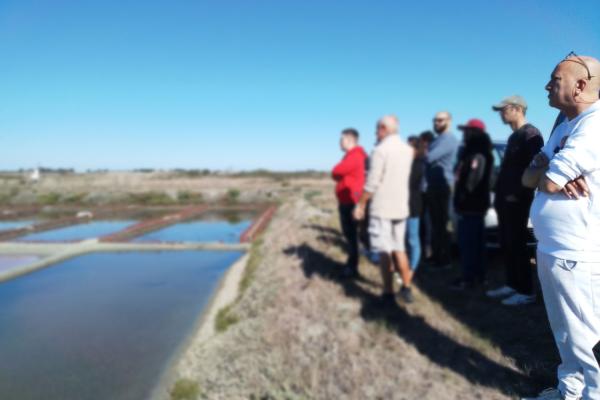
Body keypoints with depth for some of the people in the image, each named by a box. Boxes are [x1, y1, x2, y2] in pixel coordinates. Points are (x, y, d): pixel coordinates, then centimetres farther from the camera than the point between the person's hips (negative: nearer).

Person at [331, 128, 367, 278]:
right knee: (349, 233, 18)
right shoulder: (351, 155, 19)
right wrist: (339, 176, -1)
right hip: (346, 201, 11)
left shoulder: (355, 156, -18)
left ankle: (352, 268, 4)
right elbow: (343, 174, 20)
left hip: (351, 202, -11)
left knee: (351, 234, -4)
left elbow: (336, 172, -24)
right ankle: (351, 264, 30)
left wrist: (336, 174, -3)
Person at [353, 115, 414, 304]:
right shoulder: (408, 149, 8)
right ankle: (406, 288, 21)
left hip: (381, 208, -6)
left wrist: (360, 205, -8)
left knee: (384, 251, 1)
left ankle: (389, 293, 6)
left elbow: (372, 183, -16)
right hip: (401, 207, 7)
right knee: (399, 248, 17)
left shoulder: (380, 150, -14)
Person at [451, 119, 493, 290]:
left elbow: (472, 181, -24)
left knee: (468, 242, -8)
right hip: (472, 205, 11)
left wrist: (463, 201, -21)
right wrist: (461, 202, 20)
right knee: (475, 242, 14)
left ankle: (469, 278, -3)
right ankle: (478, 276, 23)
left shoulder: (478, 154, -15)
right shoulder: (471, 151, 19)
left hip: (471, 206, -11)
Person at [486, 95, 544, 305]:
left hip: (517, 200, -9)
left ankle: (526, 291, 6)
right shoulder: (514, 136, 19)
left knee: (517, 245, -4)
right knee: (507, 245, 13)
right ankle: (512, 285, 23)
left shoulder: (530, 134, -10)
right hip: (505, 199, 9)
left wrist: (518, 193, -26)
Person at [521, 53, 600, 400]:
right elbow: (529, 178, 10)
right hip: (552, 251, 10)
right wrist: (549, 171, -12)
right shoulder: (566, 127, 15)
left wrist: (547, 173, 0)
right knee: (567, 335, 21)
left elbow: (549, 182, -22)